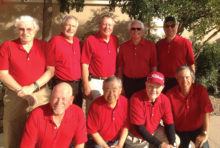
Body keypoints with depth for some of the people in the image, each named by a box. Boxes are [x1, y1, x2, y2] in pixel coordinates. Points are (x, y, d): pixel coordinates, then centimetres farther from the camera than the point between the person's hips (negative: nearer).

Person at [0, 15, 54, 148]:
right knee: (14, 133, 6)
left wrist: (32, 87, -11)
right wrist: (22, 91, -11)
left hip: (41, 94, 1)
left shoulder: (44, 46, 4)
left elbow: (51, 70, -1)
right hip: (15, 96, 0)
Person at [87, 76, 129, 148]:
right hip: (99, 142, -2)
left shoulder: (125, 102, -7)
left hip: (117, 141, 2)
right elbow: (92, 131, -10)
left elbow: (125, 126, 0)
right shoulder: (95, 105, -15)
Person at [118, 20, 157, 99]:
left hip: (144, 82, -1)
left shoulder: (150, 46, 0)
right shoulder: (123, 46, 5)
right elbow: (120, 66, 8)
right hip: (128, 82, 2)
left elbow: (154, 66, 1)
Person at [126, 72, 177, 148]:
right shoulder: (136, 99, -26)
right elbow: (139, 127, -26)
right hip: (136, 136, -4)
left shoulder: (165, 100, -11)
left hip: (155, 132, 5)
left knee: (175, 141, -9)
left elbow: (169, 124, -5)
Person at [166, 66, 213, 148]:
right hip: (179, 131, 1)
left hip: (197, 129, -1)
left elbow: (206, 112, -22)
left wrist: (205, 133, -30)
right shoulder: (170, 94, -14)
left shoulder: (200, 90, -14)